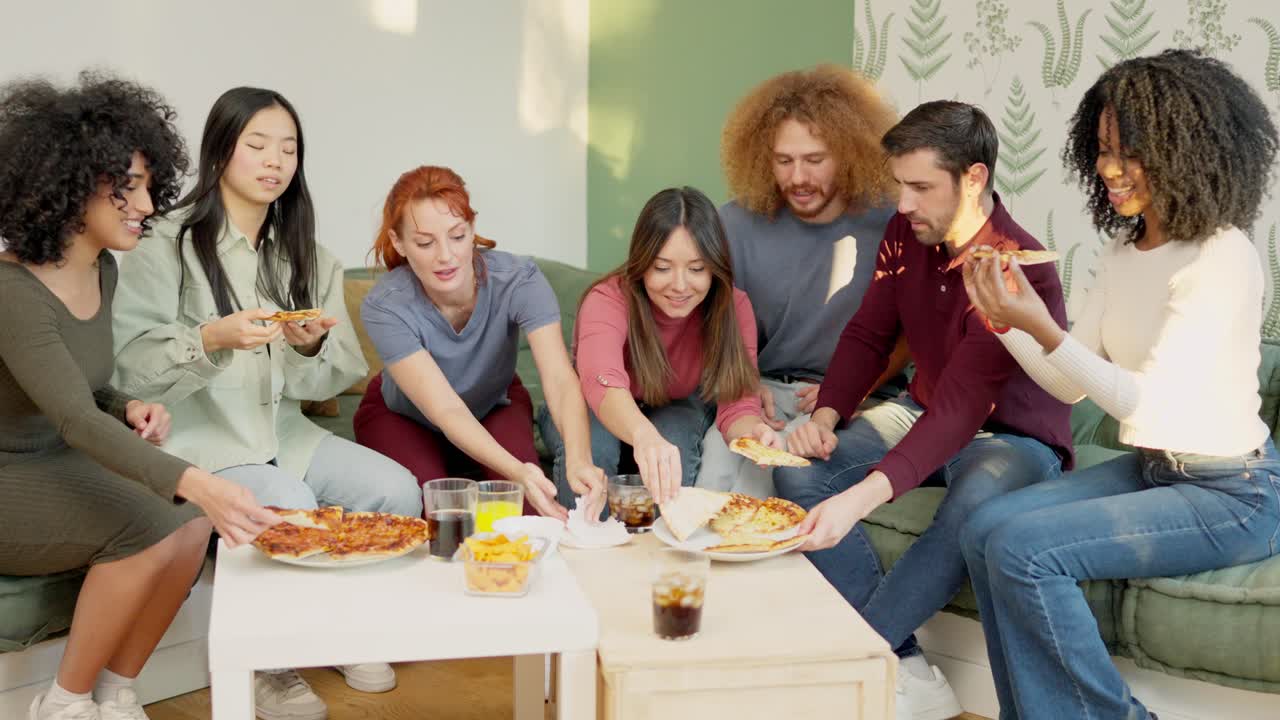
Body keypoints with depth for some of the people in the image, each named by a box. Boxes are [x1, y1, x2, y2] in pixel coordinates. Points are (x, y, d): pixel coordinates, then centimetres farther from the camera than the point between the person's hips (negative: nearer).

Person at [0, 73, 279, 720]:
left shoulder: (101, 270, 2)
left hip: (58, 468, 7)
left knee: (193, 523, -16)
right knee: (150, 524, -27)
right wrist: (193, 483, -49)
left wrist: (129, 409, -8)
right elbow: (76, 420, -35)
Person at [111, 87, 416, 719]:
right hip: (198, 440, -5)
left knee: (397, 489, -16)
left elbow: (332, 380, 7)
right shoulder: (167, 246, -5)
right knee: (293, 509, -31)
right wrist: (214, 338, -29)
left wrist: (310, 347, -16)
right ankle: (271, 667, -5)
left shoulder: (303, 255, 12)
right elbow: (131, 368, -13)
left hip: (284, 434, 5)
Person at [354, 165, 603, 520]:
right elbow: (446, 411, -40)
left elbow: (561, 380, -41)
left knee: (518, 493, -28)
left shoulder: (519, 280, -31)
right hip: (402, 418, -1)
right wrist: (516, 471, -58)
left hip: (496, 405, 1)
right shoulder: (384, 308, -33)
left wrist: (579, 459, -63)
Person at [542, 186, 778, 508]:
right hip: (594, 411, -2)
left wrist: (751, 432, -52)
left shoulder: (733, 307, -22)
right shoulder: (608, 300, -33)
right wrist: (644, 435, -75)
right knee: (592, 443, -35)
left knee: (675, 440, -32)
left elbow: (736, 403, -27)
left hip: (675, 412, 2)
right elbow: (604, 384, -53)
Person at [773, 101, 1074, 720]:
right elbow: (868, 334, 4)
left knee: (973, 513, -40)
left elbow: (958, 413, -35)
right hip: (924, 412, 7)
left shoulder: (1019, 272, -27)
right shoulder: (905, 234, -5)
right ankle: (903, 668, -20)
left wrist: (860, 499, -46)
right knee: (799, 472, -17)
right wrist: (826, 416, -15)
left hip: (1013, 436, -7)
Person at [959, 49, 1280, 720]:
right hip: (1149, 470, 8)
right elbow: (1072, 385, 6)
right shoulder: (1122, 252, 6)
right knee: (985, 530, -8)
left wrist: (1041, 327, -31)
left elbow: (1147, 402, -24)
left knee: (1024, 551, -21)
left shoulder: (1222, 259, -19)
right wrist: (1004, 319, -9)